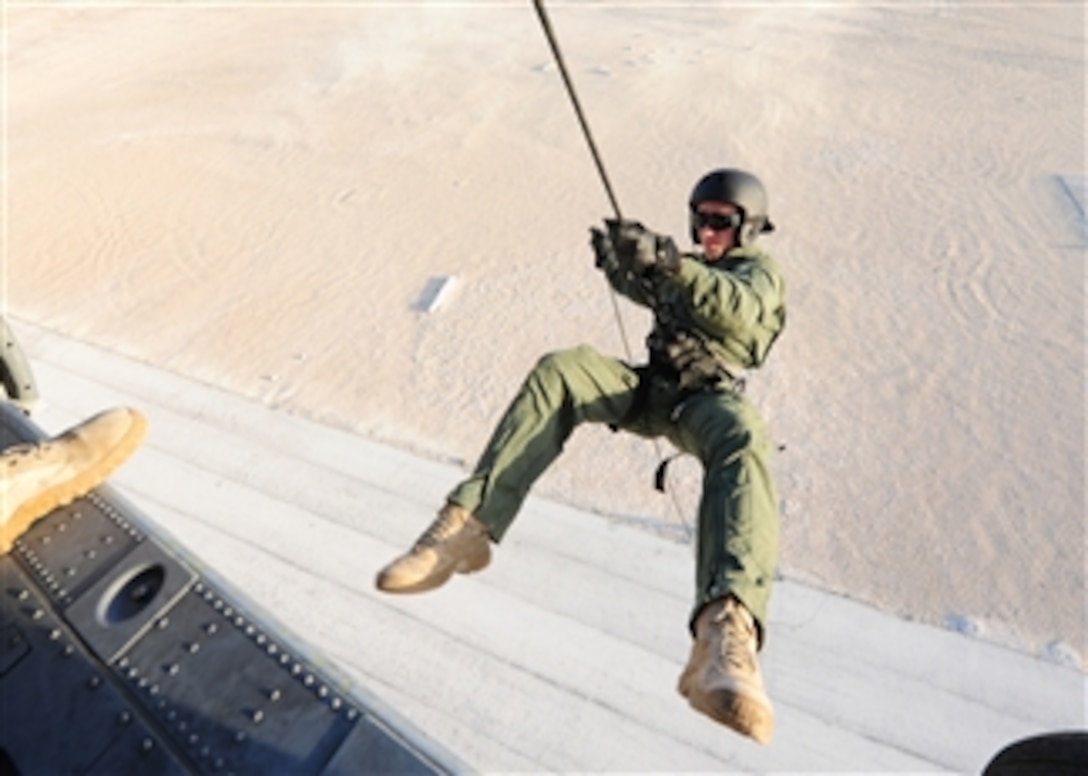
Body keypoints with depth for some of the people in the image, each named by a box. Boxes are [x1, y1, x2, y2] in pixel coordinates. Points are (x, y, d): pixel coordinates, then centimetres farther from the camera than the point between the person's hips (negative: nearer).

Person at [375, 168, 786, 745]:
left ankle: (725, 635, -61)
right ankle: (468, 525, -31)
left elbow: (740, 312, -17)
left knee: (742, 437, -40)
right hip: (649, 388, 5)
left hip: (706, 401, -4)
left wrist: (668, 262, -32)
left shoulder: (760, 273, 5)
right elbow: (641, 288, 21)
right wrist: (616, 259, -3)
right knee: (560, 370, -23)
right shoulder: (693, 265, 27)